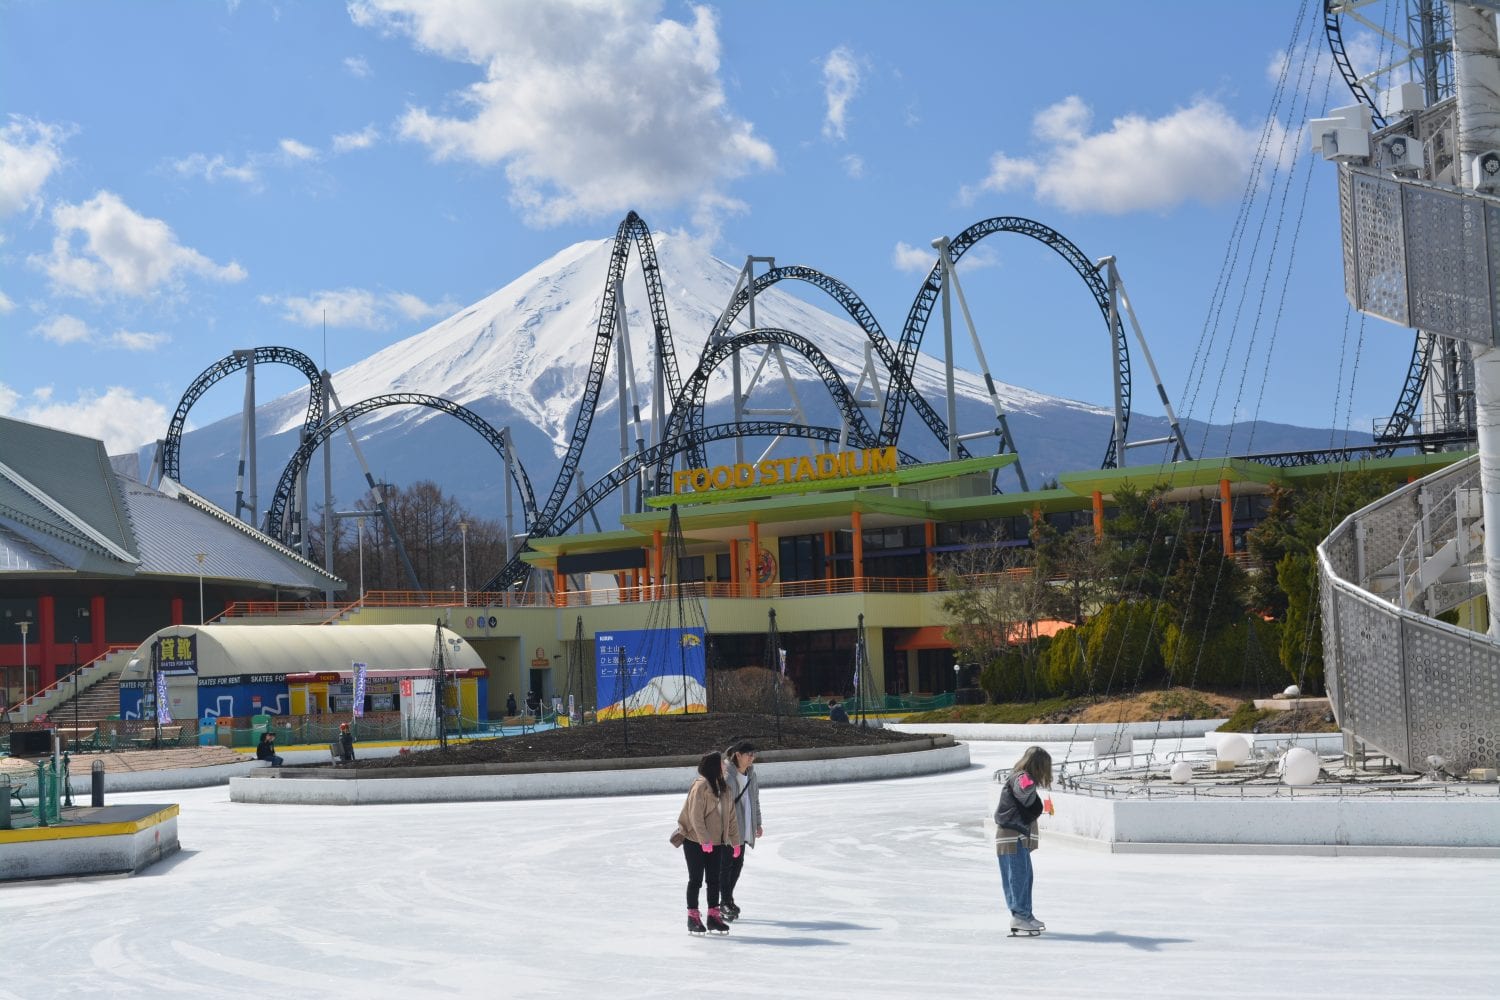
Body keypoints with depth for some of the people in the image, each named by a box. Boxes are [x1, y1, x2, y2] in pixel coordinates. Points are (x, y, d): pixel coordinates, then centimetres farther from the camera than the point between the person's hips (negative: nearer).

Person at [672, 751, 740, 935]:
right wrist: (705, 840, -22)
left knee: (714, 880, 10)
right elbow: (695, 816, -20)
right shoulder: (700, 786, -18)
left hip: (715, 842, 7)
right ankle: (693, 918, 11)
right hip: (695, 841, -7)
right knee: (696, 879, 2)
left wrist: (735, 841, 8)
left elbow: (730, 816, 9)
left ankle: (714, 916, 18)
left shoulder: (724, 787, 5)